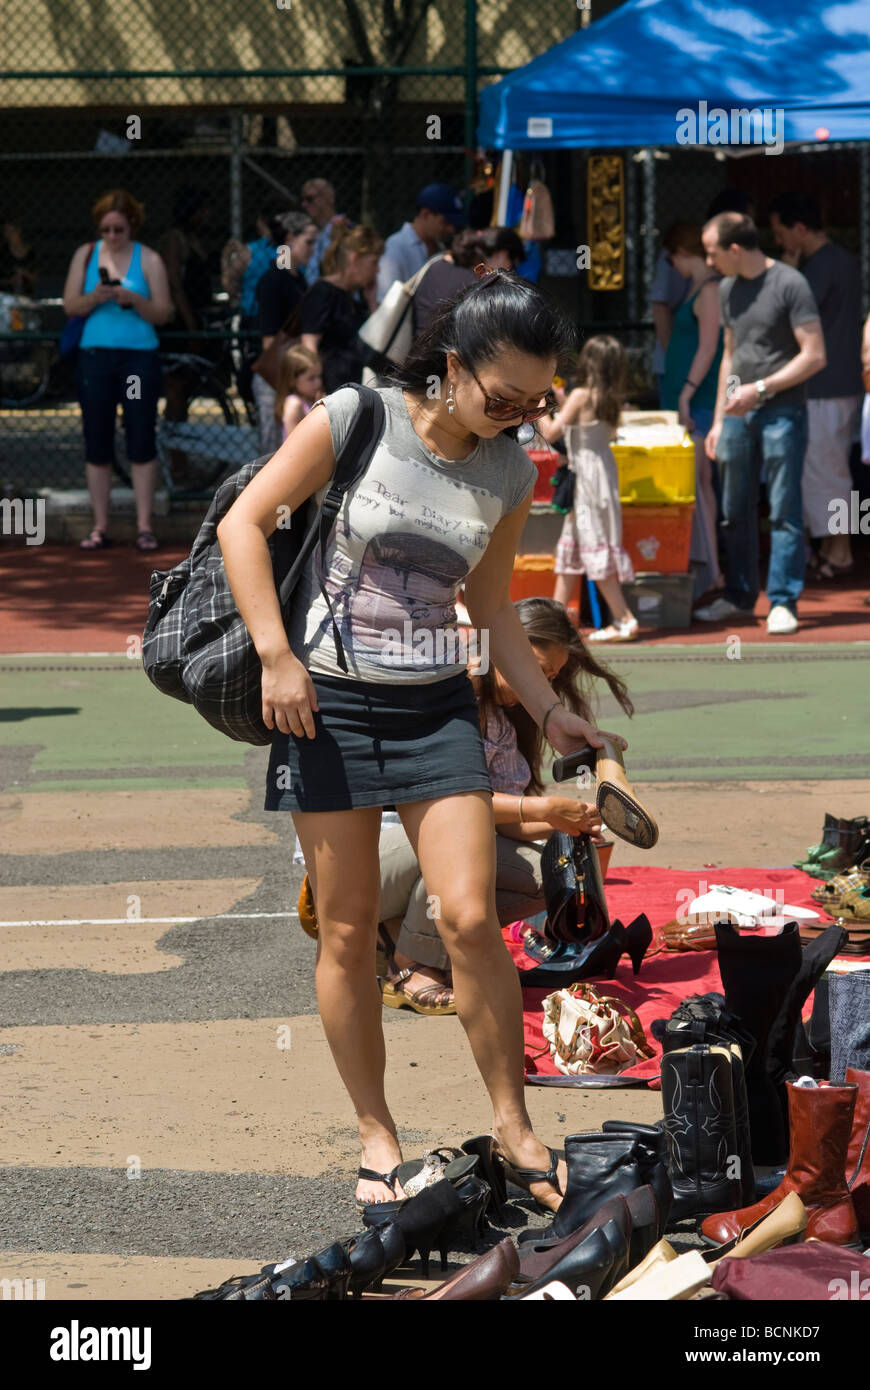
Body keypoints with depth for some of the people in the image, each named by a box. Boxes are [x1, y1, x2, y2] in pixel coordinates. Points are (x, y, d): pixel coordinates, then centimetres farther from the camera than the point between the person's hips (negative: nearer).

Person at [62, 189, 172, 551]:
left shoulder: (148, 259, 1)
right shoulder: (86, 255, 6)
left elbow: (163, 313, -1)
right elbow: (70, 305, 3)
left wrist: (133, 299, -18)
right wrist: (95, 298, -16)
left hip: (139, 356, -2)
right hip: (95, 357, 2)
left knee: (141, 440, -3)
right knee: (96, 443, 3)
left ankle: (144, 525, 3)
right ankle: (100, 527, 10)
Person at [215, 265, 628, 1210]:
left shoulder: (510, 472, 4)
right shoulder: (356, 420, -10)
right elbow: (244, 523, -8)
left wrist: (551, 712, 6)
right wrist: (276, 656, -14)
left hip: (436, 706, 3)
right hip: (326, 702, -3)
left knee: (470, 919, -8)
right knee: (348, 931, 3)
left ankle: (513, 1123, 5)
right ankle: (375, 1134, 16)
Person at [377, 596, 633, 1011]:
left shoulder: (502, 723, 12)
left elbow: (504, 818, 7)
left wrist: (566, 823, -12)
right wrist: (543, 810, -25)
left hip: (429, 851, 9)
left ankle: (395, 929, -4)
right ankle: (411, 966, -17)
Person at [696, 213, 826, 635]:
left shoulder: (789, 285, -9)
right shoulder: (728, 288, 13)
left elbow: (814, 356, -12)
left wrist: (760, 388, -15)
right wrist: (719, 420, 18)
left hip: (782, 411, -6)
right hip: (739, 412, 6)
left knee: (784, 511, -5)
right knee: (735, 512, 9)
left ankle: (783, 601, -3)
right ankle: (739, 595, 20)